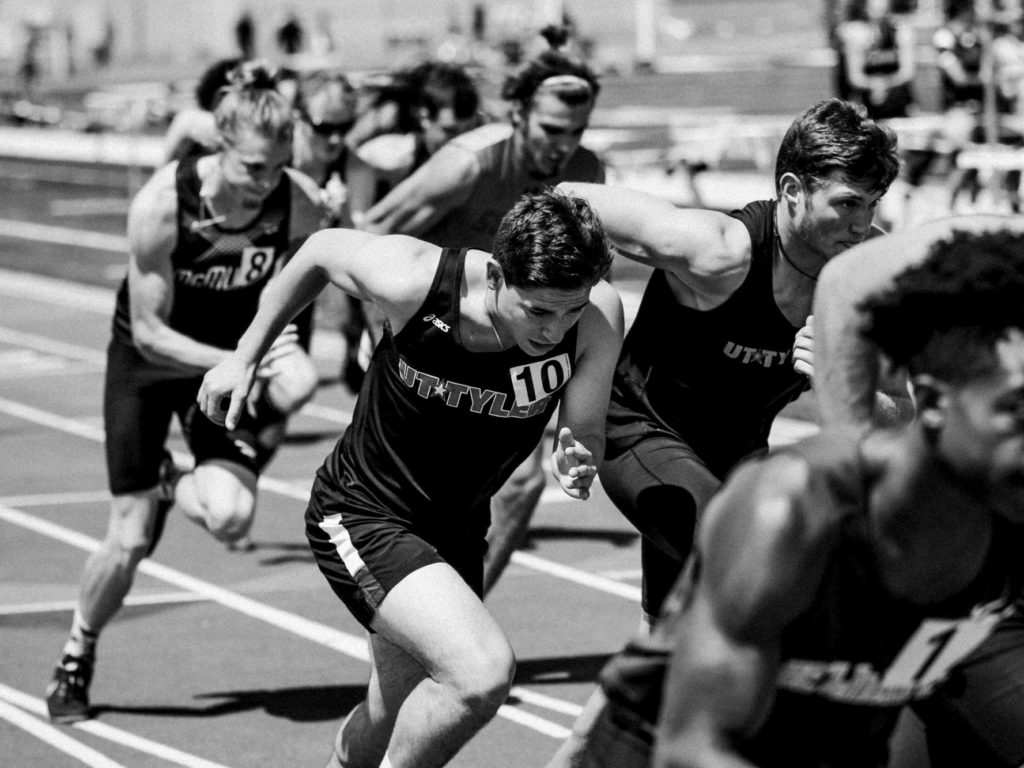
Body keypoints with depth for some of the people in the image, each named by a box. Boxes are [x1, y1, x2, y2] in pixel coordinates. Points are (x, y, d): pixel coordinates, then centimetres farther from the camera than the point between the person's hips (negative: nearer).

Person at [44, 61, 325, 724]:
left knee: (230, 516, -23)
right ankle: (76, 662, 23)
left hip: (237, 353, 2)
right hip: (149, 359, -2)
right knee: (130, 541, -5)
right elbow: (149, 332, -24)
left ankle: (175, 486, 15)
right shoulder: (162, 203, -30)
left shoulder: (302, 205, -23)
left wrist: (278, 400, -10)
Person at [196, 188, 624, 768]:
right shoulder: (413, 281, -28)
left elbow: (586, 436, -10)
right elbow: (322, 250, -7)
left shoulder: (600, 315, -22)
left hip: (458, 525, 5)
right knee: (484, 672, -26)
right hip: (360, 516, -5)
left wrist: (576, 464, -34)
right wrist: (247, 357, 3)